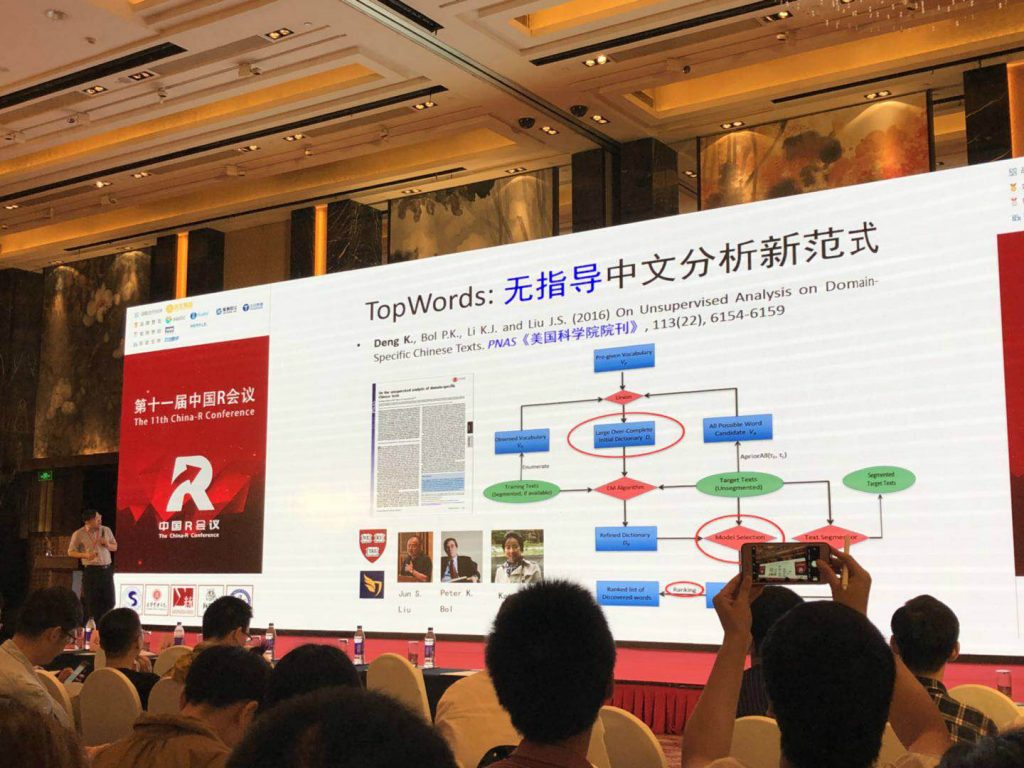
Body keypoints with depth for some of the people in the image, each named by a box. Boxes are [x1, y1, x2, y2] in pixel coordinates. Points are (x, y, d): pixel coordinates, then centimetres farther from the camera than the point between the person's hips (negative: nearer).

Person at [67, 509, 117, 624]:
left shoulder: (106, 530, 7)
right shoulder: (79, 534, -4)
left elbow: (115, 547, 17)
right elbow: (70, 552, 1)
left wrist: (108, 545, -6)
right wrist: (85, 555, -15)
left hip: (106, 570, 4)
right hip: (90, 570, -4)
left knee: (109, 601, 4)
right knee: (91, 601, -2)